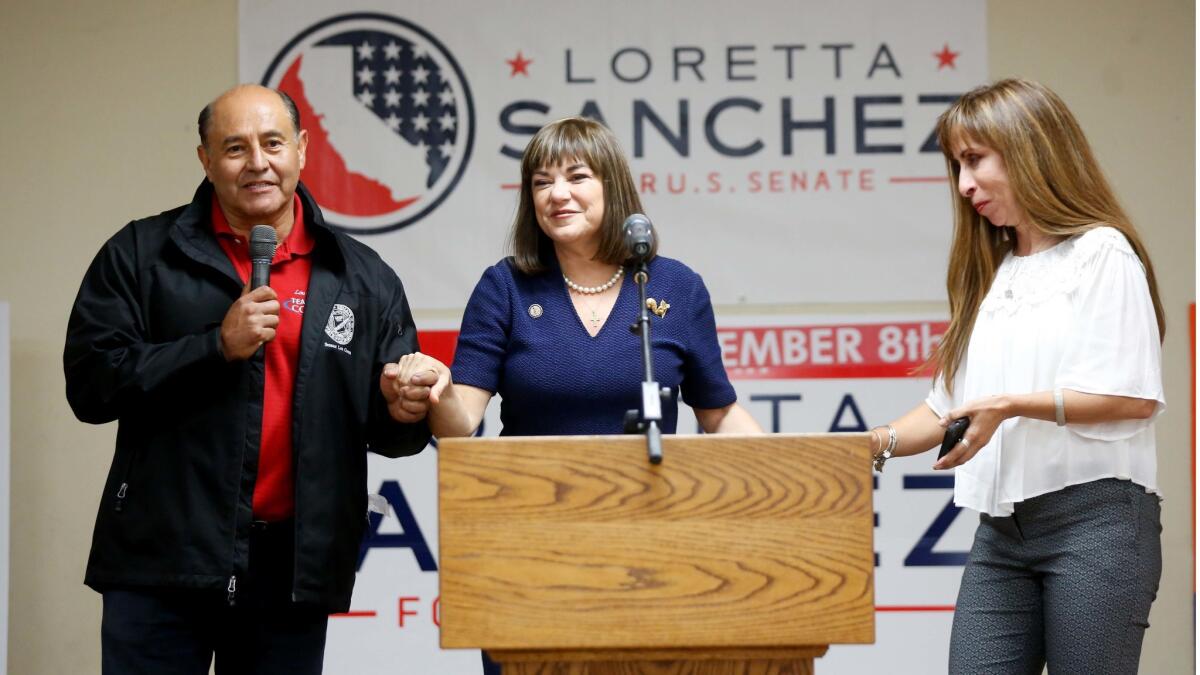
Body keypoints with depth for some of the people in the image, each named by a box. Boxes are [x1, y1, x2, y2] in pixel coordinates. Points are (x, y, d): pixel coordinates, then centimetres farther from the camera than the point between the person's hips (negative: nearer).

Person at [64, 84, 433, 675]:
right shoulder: (140, 254, 3)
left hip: (292, 571, 3)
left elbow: (386, 429, 14)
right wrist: (218, 345, -15)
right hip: (164, 560, -2)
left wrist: (403, 414, -10)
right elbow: (89, 383, -7)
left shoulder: (364, 278, 10)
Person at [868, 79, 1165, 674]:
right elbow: (951, 404, 19)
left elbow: (1134, 397, -10)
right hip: (1003, 530, 6)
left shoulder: (1102, 253, -1)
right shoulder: (990, 273, 19)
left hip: (1096, 519, -6)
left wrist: (1012, 407, -17)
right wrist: (879, 443, 3)